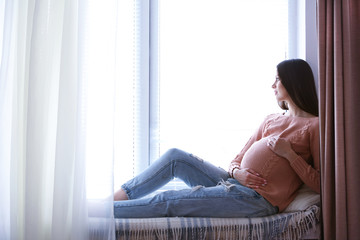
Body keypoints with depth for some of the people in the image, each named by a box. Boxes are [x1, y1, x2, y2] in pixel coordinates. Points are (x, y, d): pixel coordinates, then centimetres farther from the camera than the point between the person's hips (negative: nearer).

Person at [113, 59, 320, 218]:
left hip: (258, 199, -8)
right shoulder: (271, 120, 20)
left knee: (167, 201, -13)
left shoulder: (314, 125, -2)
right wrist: (237, 172, -6)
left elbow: (321, 185, -8)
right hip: (233, 184, 8)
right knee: (175, 157, -3)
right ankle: (121, 196, 0)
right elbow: (238, 160, 17)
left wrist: (289, 153, -16)